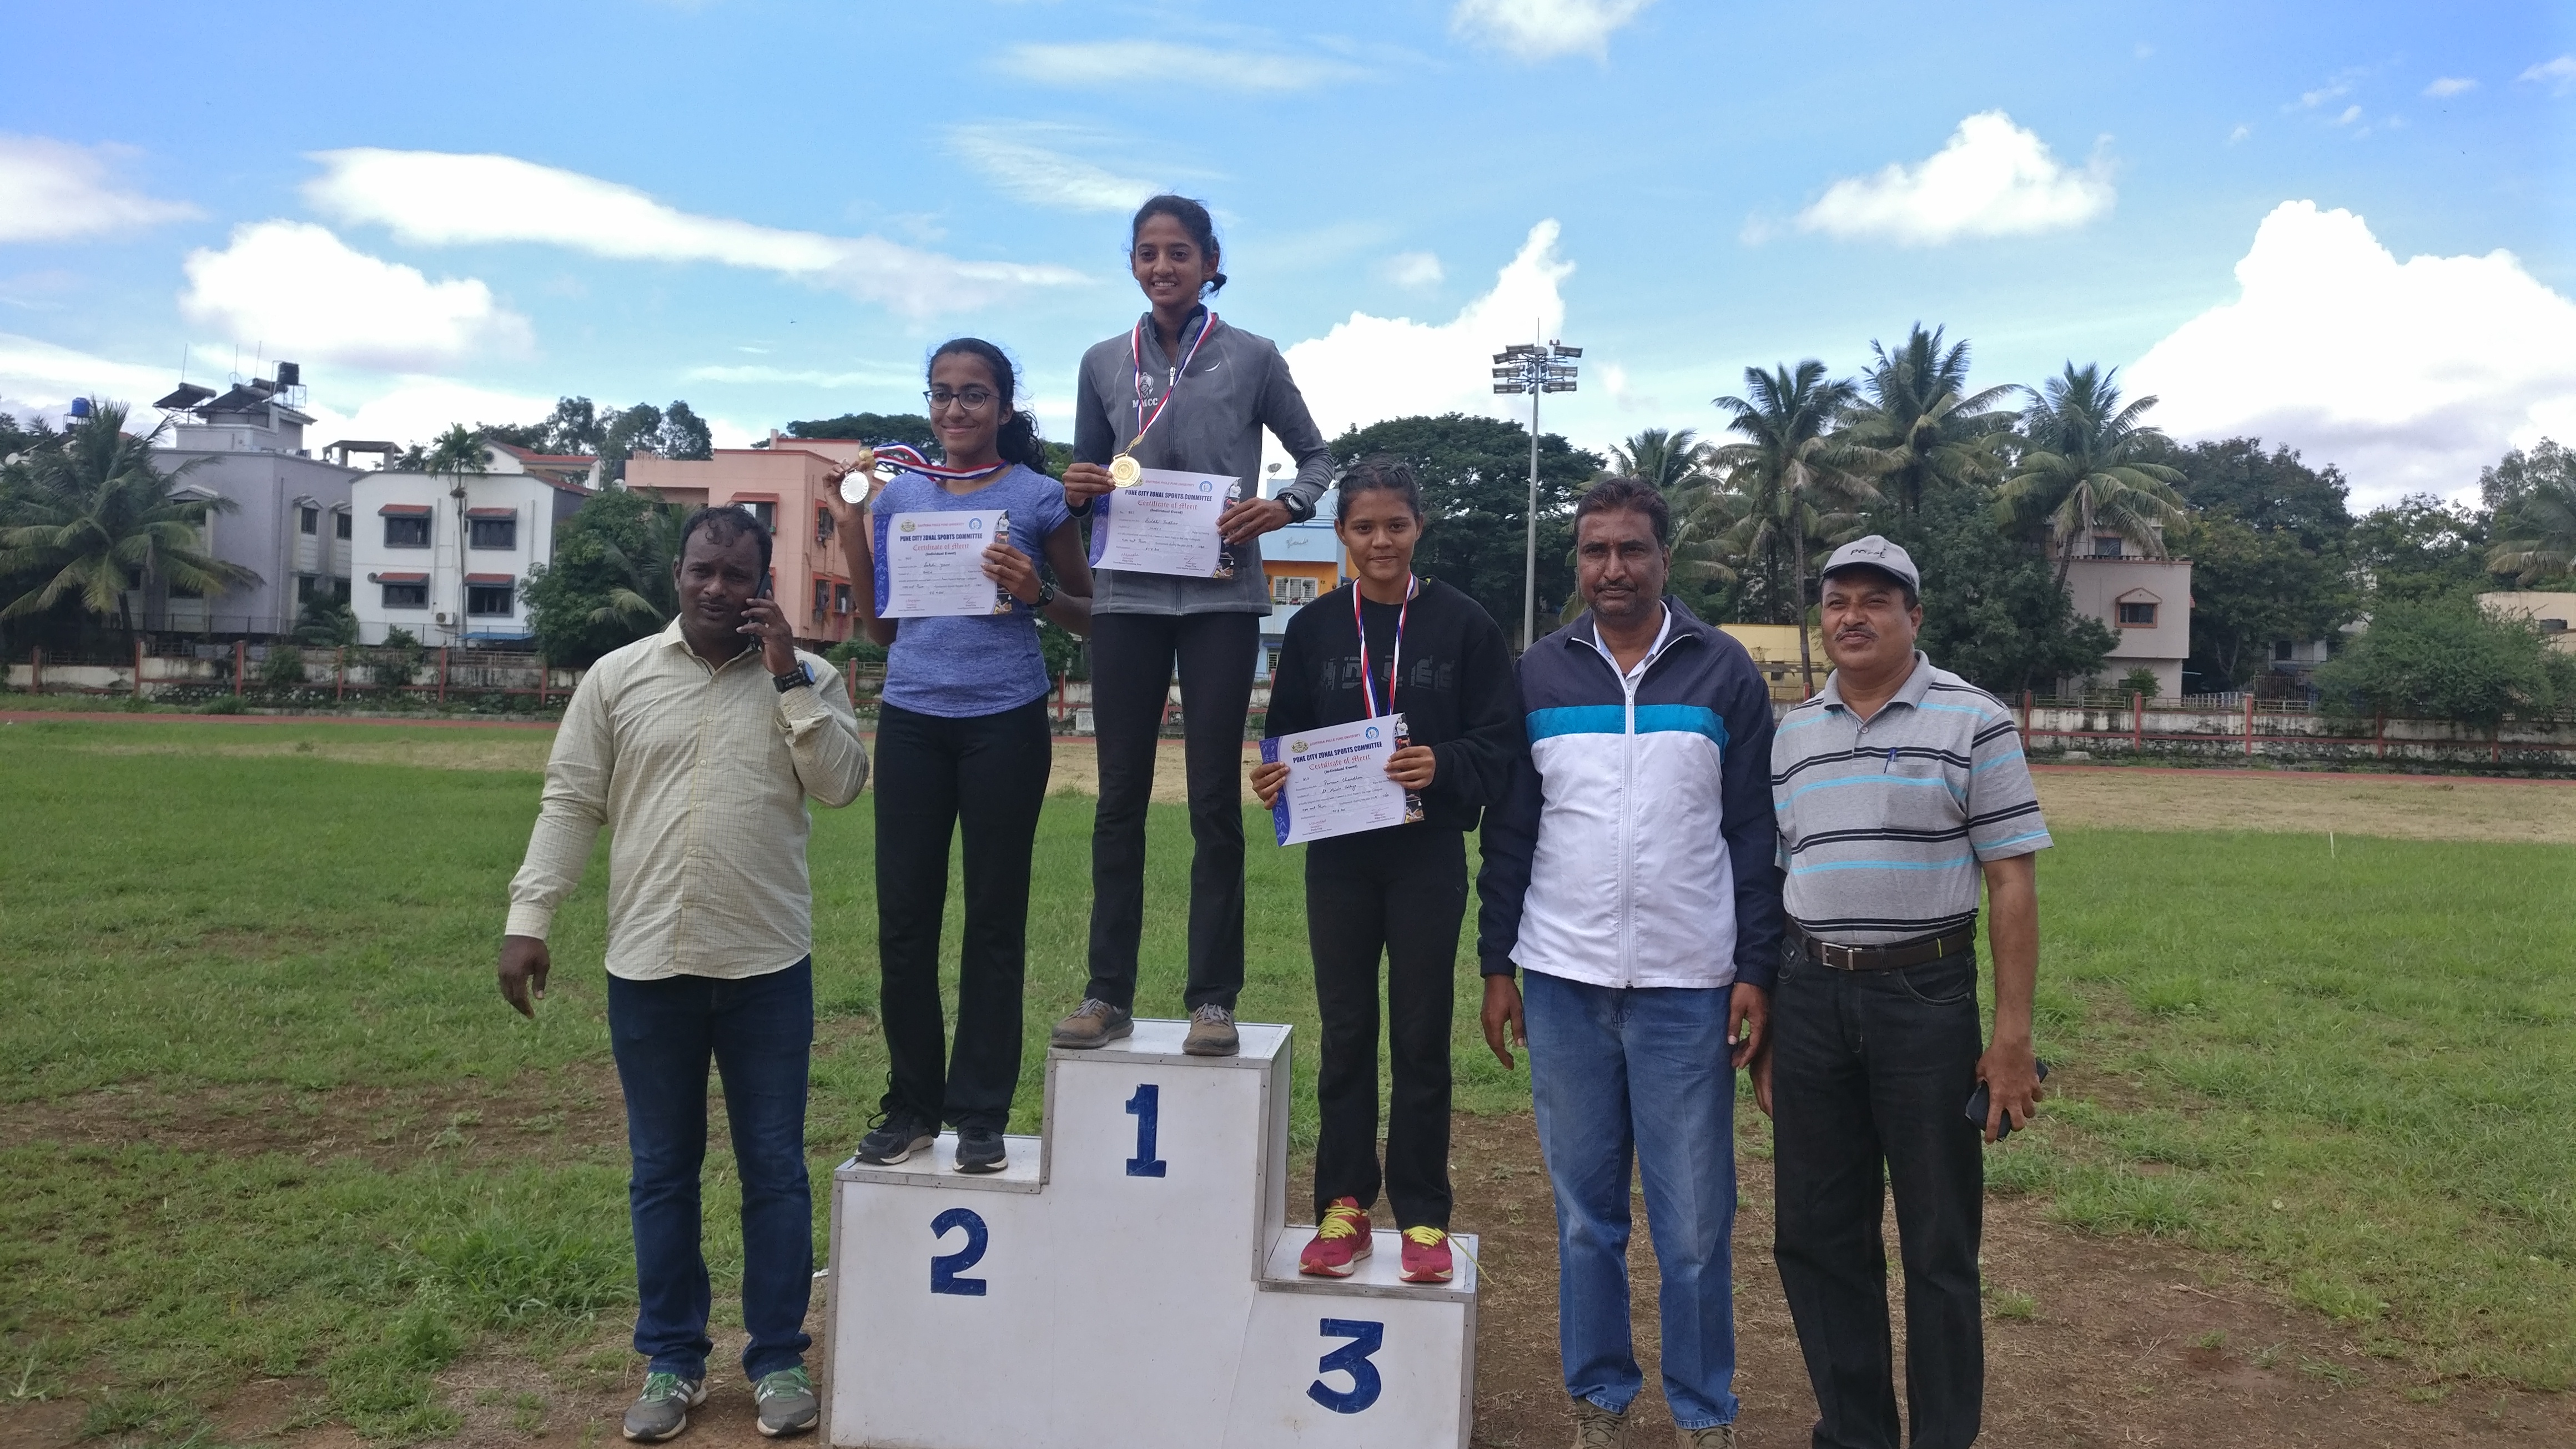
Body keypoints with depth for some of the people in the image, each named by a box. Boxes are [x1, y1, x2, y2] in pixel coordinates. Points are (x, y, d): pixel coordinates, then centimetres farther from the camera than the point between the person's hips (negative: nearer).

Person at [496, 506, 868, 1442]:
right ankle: (672, 1361, 26)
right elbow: (570, 804, 3)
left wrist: (788, 676, -12)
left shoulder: (805, 678, 3)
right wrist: (528, 920, -4)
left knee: (773, 1167, 7)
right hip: (648, 965, 1)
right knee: (661, 1170, 12)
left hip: (767, 964, -1)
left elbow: (842, 784, -9)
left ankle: (779, 1359, 20)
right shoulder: (617, 677, 4)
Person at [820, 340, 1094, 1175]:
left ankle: (981, 1115, 14)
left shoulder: (1038, 497, 2)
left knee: (994, 919, 4)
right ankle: (911, 1106, 17)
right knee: (903, 918, 4)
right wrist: (851, 537, 3)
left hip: (1005, 723, -3)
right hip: (911, 720, 3)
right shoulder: (898, 495, 11)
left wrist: (1036, 593, -12)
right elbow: (881, 629, 14)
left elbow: (1088, 616, 7)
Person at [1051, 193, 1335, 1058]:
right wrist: (1077, 493, -6)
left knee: (1214, 800, 1)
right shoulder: (1104, 364, 11)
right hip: (1127, 597, 3)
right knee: (1121, 797, 5)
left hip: (1222, 597, -2)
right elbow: (1086, 477, 18)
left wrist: (1283, 508, -11)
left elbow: (1317, 459, 10)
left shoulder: (1252, 359, 4)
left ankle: (1213, 998, 7)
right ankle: (1108, 992, 13)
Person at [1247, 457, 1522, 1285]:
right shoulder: (1314, 628, 6)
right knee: (1346, 1033, 8)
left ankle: (1422, 1216, 17)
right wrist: (1274, 779, -12)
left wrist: (1443, 765, -22)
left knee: (1422, 1038, 5)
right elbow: (1286, 739, 9)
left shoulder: (1462, 624, 0)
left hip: (1428, 859, -2)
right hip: (1338, 859, 2)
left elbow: (1500, 745, -2)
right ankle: (1343, 1207, 18)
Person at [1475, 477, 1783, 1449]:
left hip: (1689, 987, -1)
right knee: (1586, 1213, 10)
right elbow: (1508, 832, 9)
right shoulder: (1540, 674, 7)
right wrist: (1497, 967, 6)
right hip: (1563, 983, 2)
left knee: (1694, 1222, 3)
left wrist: (1757, 972, -4)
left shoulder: (1723, 672, 3)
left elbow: (1755, 833, 2)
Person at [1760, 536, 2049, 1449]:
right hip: (1811, 998, 4)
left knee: (1938, 1242, 6)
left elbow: (2012, 882, -5)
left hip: (1926, 996, -4)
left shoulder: (1972, 723, -3)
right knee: (1816, 1234, 11)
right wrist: (1761, 1027, 11)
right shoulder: (1790, 738, 10)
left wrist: (2013, 1036, -10)